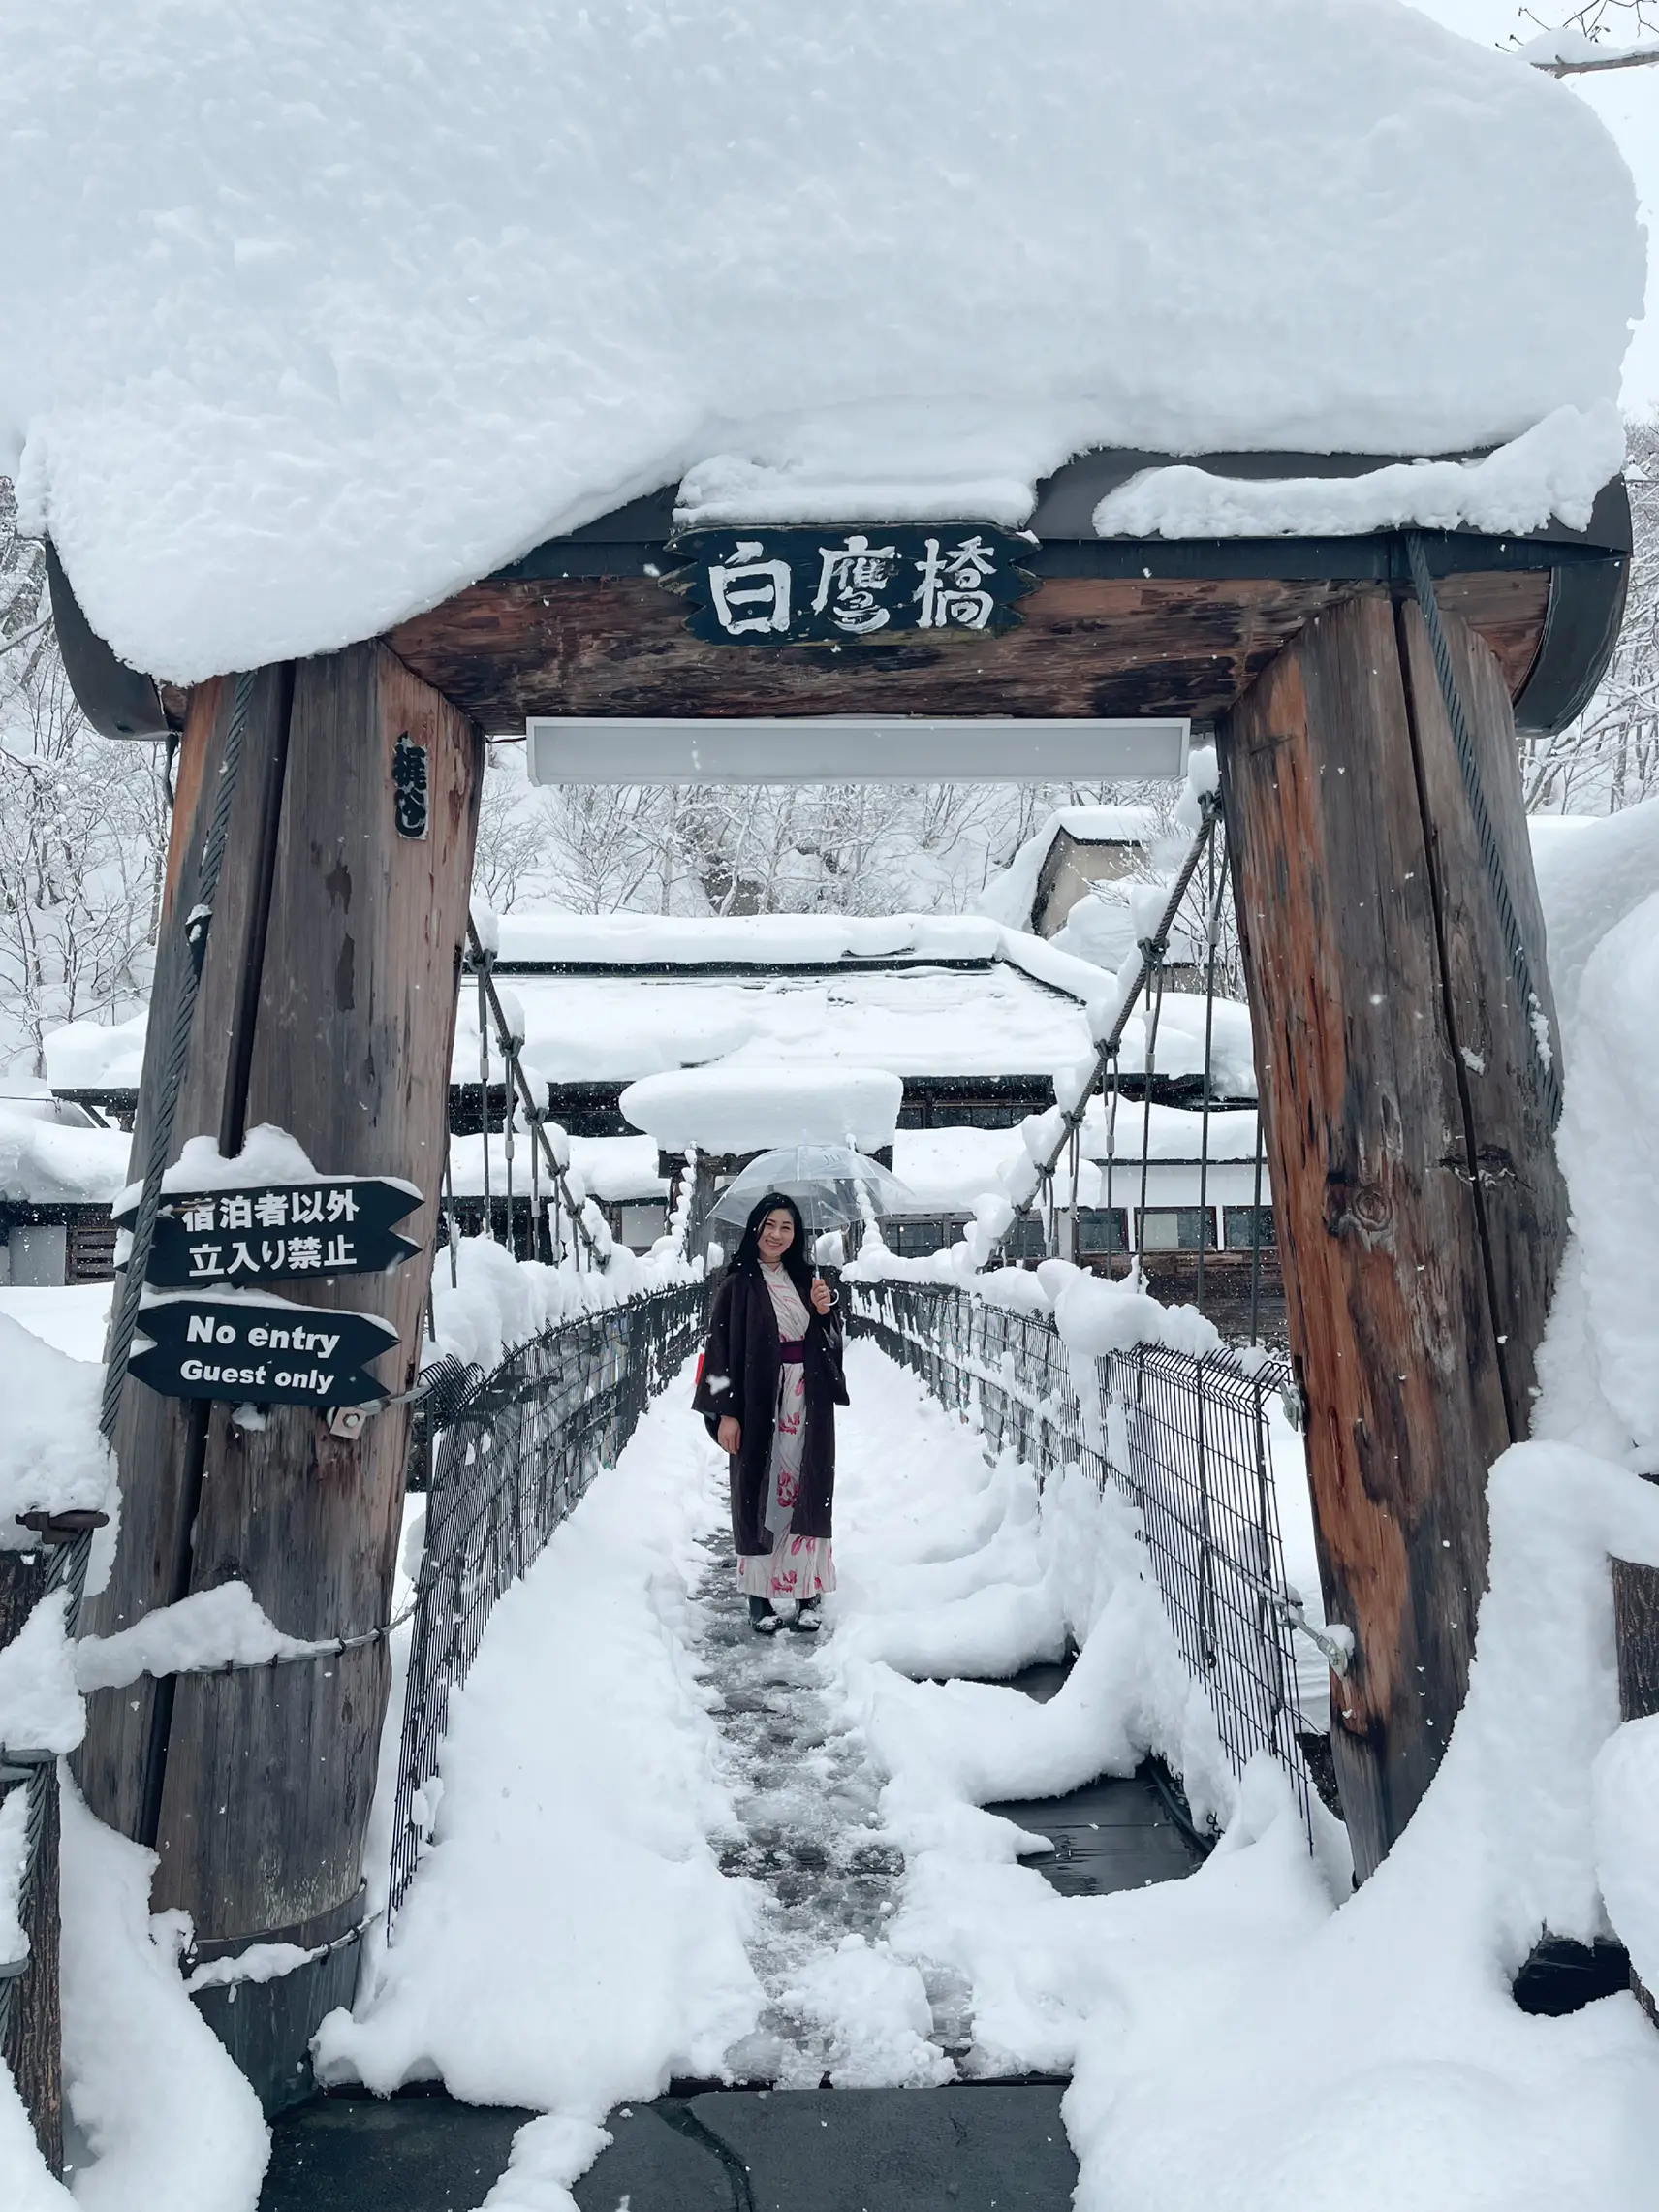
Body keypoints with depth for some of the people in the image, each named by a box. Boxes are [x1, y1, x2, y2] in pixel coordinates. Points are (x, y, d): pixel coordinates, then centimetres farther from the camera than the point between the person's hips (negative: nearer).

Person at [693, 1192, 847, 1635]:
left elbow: (830, 1341, 16)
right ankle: (760, 1596, 14)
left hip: (808, 1402, 4)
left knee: (808, 1492, 6)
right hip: (759, 1403, -4)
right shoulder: (738, 1283, -5)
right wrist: (725, 1413, -11)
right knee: (759, 1494, 3)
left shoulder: (805, 1278, 10)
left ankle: (808, 1592, 16)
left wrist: (825, 1310, -5)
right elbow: (721, 1348, -7)